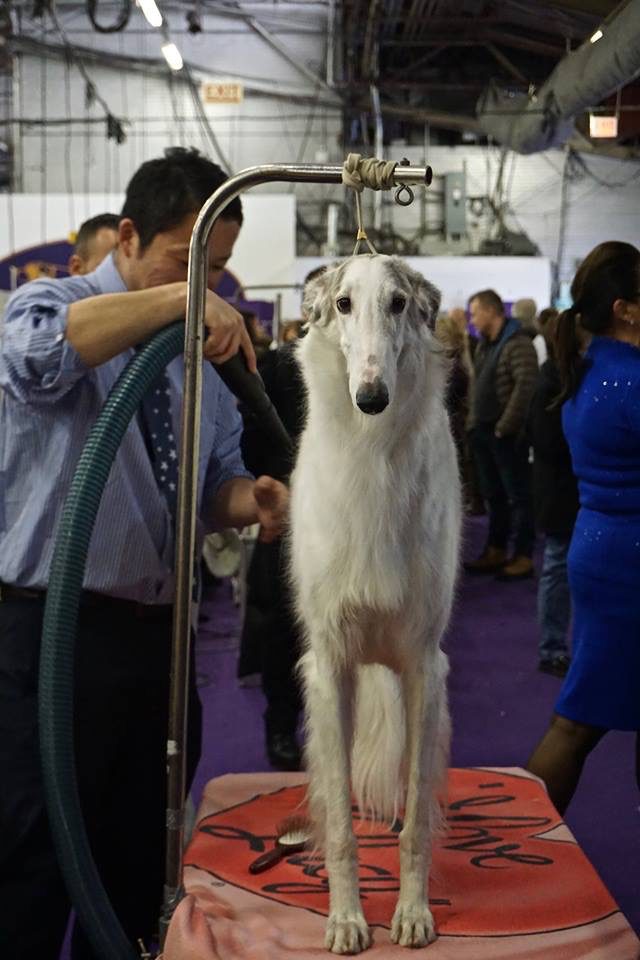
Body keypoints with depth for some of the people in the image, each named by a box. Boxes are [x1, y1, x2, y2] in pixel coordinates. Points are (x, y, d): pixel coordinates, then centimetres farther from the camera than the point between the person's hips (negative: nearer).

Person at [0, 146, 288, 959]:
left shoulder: (198, 355, 12)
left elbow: (213, 482, 18)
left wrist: (250, 498, -5)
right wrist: (176, 298, -33)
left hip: (159, 636, 7)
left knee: (137, 864, 18)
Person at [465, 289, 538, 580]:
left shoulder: (517, 343, -14)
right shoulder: (484, 345, 14)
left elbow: (525, 387, -23)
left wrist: (505, 427, -20)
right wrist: (475, 422, 11)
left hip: (506, 434, -9)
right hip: (483, 432, 9)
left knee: (518, 496, -2)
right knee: (493, 495, 14)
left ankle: (523, 557, 2)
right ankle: (495, 552, 22)